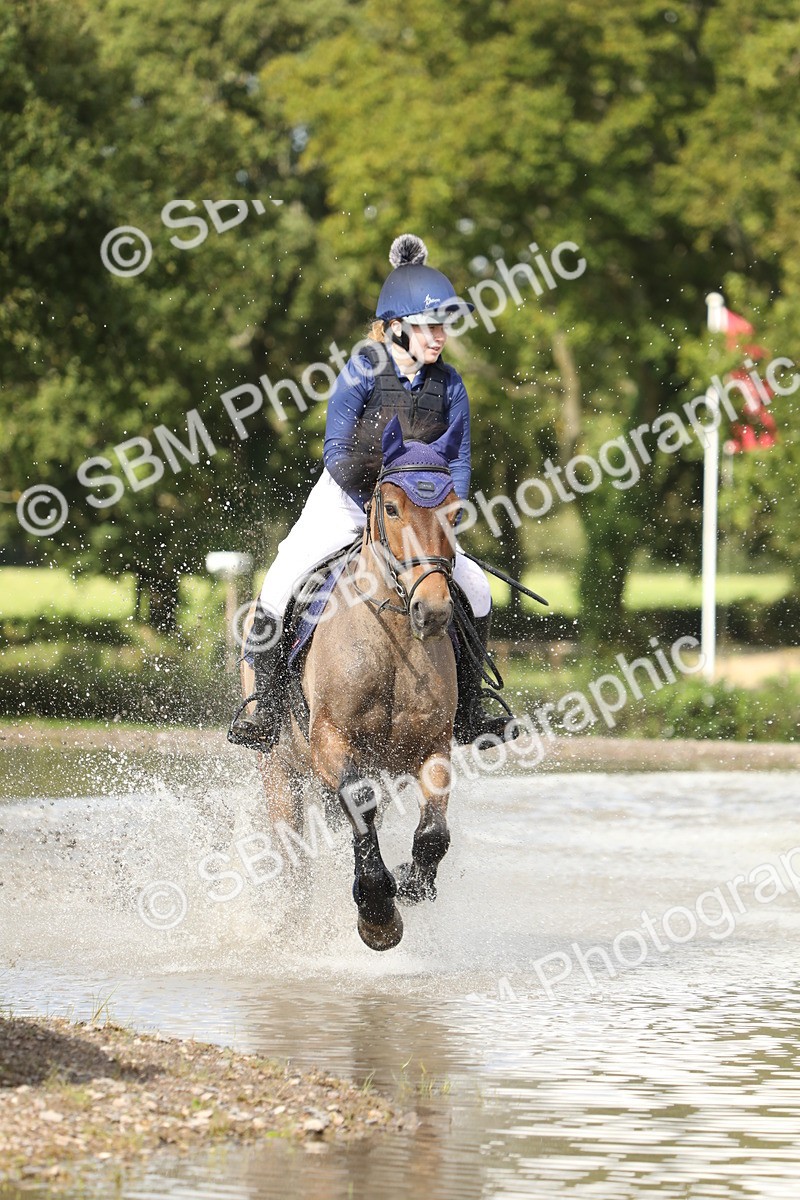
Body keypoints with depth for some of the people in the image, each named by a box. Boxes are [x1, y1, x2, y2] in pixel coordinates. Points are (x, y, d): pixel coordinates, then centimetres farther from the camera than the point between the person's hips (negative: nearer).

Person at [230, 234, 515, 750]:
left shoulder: (448, 385, -7)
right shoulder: (363, 372, -18)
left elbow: (458, 463, -2)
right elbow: (336, 454, -18)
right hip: (344, 502, -3)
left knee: (476, 591, -8)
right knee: (278, 588, -22)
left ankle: (467, 714, 6)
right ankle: (265, 710, -10)